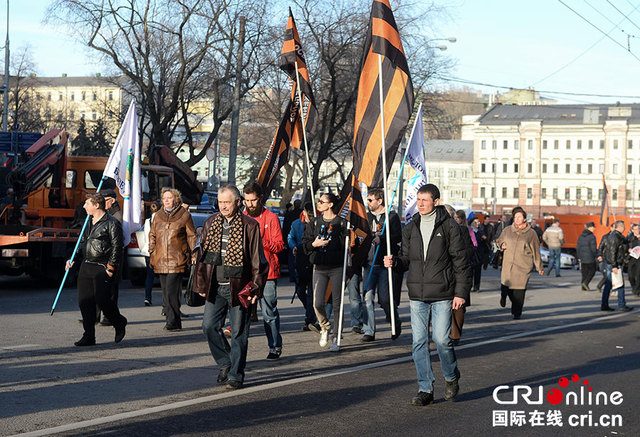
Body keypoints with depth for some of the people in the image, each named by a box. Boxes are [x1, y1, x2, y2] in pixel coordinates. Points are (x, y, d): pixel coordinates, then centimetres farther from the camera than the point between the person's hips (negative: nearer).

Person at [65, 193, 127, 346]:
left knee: (102, 300, -9)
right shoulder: (89, 223, 17)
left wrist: (111, 267, -13)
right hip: (86, 266, 8)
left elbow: (117, 247, -10)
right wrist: (73, 259, 12)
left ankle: (119, 323, 19)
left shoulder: (111, 223, -7)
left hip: (102, 268, -8)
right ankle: (89, 337, 6)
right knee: (84, 302, 1)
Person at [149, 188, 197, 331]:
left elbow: (192, 237, 5)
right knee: (165, 293, 7)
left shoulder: (184, 215, 1)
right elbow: (152, 234, 22)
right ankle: (171, 320, 14)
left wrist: (193, 255, 0)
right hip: (161, 260, 5)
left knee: (171, 292, -13)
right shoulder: (158, 215, 14)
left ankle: (174, 322, -8)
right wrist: (152, 252, 14)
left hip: (177, 260, -5)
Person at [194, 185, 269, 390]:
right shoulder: (211, 223, 9)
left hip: (238, 287, -4)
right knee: (209, 326, -1)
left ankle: (236, 374, 11)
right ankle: (225, 363, 19)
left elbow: (257, 261, -4)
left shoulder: (249, 226, -5)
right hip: (215, 287, 4)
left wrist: (255, 288, -8)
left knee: (239, 332, 1)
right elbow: (202, 255, 14)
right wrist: (200, 283, 11)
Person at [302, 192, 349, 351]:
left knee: (337, 304, 1)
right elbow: (305, 244, 10)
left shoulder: (341, 223, 1)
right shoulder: (314, 223, 11)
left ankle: (336, 338, 9)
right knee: (318, 304, -7)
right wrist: (314, 244, -10)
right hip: (319, 268, 3)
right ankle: (325, 327, 21)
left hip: (337, 268, -3)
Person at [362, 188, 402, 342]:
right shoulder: (366, 216, 15)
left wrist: (382, 238, -19)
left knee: (384, 298, -5)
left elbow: (398, 237, -6)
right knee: (368, 297, -5)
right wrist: (373, 235, -4)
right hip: (369, 263, 4)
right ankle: (369, 331, -2)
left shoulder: (392, 216, 1)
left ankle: (396, 324, 21)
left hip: (385, 263, -4)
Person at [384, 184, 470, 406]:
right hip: (417, 295, 4)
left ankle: (451, 378, 20)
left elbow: (461, 261, -3)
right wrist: (395, 261, -6)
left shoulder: (449, 226, -3)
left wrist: (461, 292, -8)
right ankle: (425, 389, 10)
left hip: (442, 295, -4)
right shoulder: (410, 228, 10)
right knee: (419, 342, 2)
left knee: (441, 339, -7)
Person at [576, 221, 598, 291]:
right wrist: (597, 256, -3)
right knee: (592, 270, 10)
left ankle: (584, 287, 13)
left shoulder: (581, 236, 6)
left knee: (584, 272, 13)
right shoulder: (592, 237, -14)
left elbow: (578, 247, 10)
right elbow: (593, 248, -15)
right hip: (590, 257, -6)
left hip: (582, 257, 6)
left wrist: (579, 257, 18)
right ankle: (585, 282, -4)